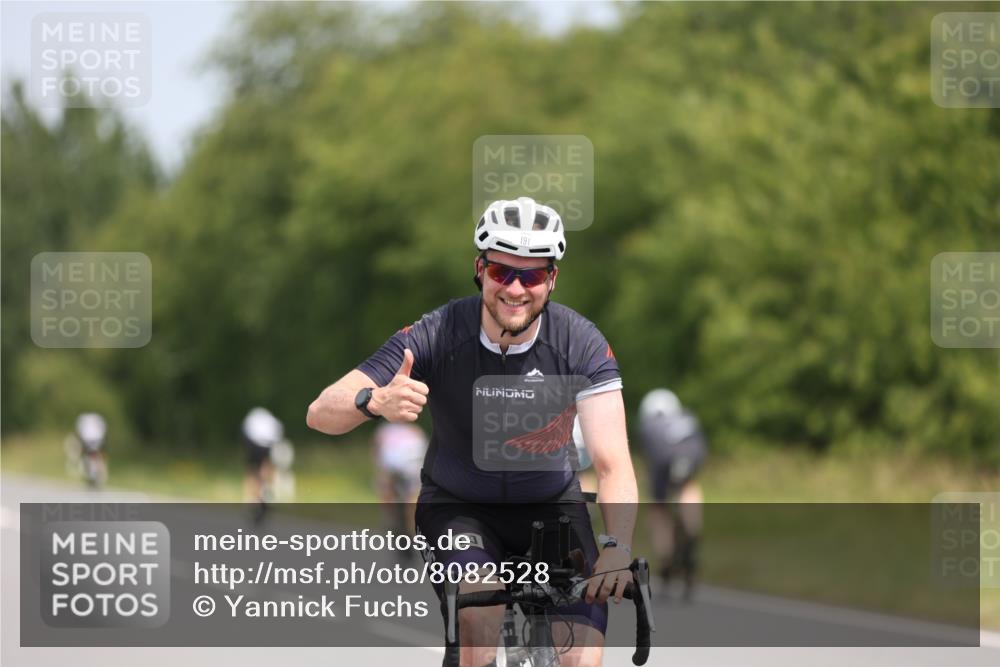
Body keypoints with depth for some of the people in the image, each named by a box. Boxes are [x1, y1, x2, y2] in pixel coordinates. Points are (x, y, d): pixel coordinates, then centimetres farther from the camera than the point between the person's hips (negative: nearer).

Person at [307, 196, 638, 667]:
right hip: (458, 506, -1)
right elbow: (321, 413, -25)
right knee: (483, 609, -32)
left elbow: (612, 464, -28)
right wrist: (375, 401, -49)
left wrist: (616, 547, -47)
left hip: (550, 505, 1)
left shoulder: (581, 344, -20)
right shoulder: (437, 336, -22)